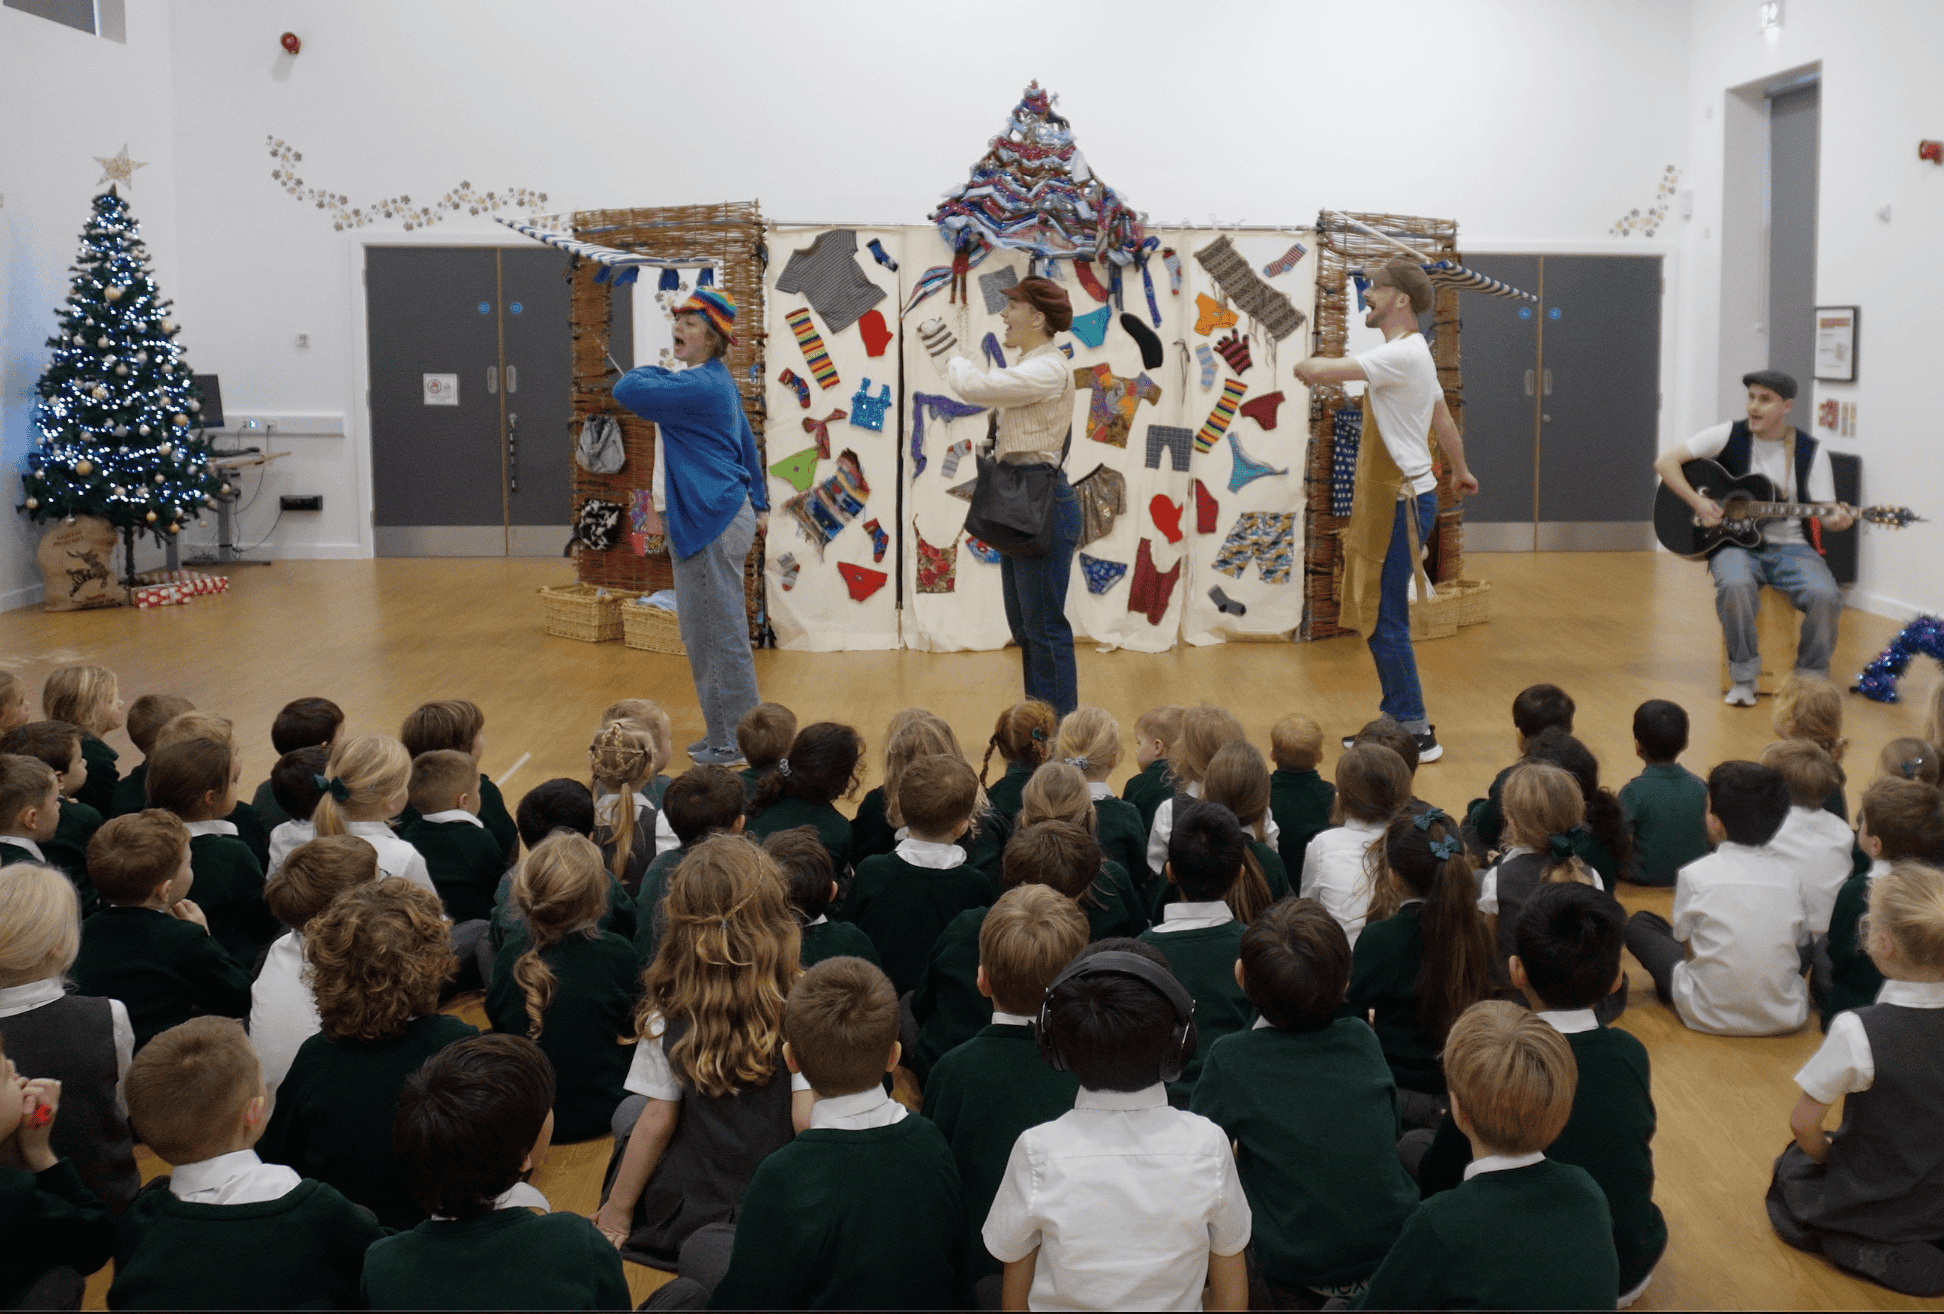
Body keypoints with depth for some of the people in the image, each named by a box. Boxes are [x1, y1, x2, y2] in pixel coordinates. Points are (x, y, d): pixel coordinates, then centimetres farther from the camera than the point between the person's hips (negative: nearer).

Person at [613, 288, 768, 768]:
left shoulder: (698, 386, -18)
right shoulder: (716, 381, 14)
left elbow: (626, 390, -22)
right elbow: (747, 444, 22)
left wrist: (658, 371, -1)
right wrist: (758, 505, 29)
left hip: (712, 523, -11)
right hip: (719, 518, 11)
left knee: (720, 636, -2)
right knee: (707, 635, 16)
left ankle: (734, 743, 7)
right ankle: (724, 734, 25)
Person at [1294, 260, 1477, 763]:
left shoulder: (1402, 354, -18)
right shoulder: (1414, 354, 15)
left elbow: (1320, 370, -28)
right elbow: (1443, 419, 28)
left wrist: (1304, 366, -3)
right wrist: (1460, 471, 44)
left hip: (1401, 500, -10)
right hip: (1390, 497, 10)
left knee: (1385, 622, -6)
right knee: (1377, 617, 14)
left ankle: (1417, 733, 0)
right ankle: (1395, 721, 22)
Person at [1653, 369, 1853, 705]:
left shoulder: (1811, 451, 5)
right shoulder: (1730, 436, 1)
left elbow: (1825, 515, 1)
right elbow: (1665, 462, -3)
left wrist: (1837, 521, -23)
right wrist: (1698, 502, -13)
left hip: (1791, 547, 1)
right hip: (1736, 542, -1)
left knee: (1825, 596, -28)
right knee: (1735, 585, -36)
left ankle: (1810, 681, -3)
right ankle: (1743, 679, -17)